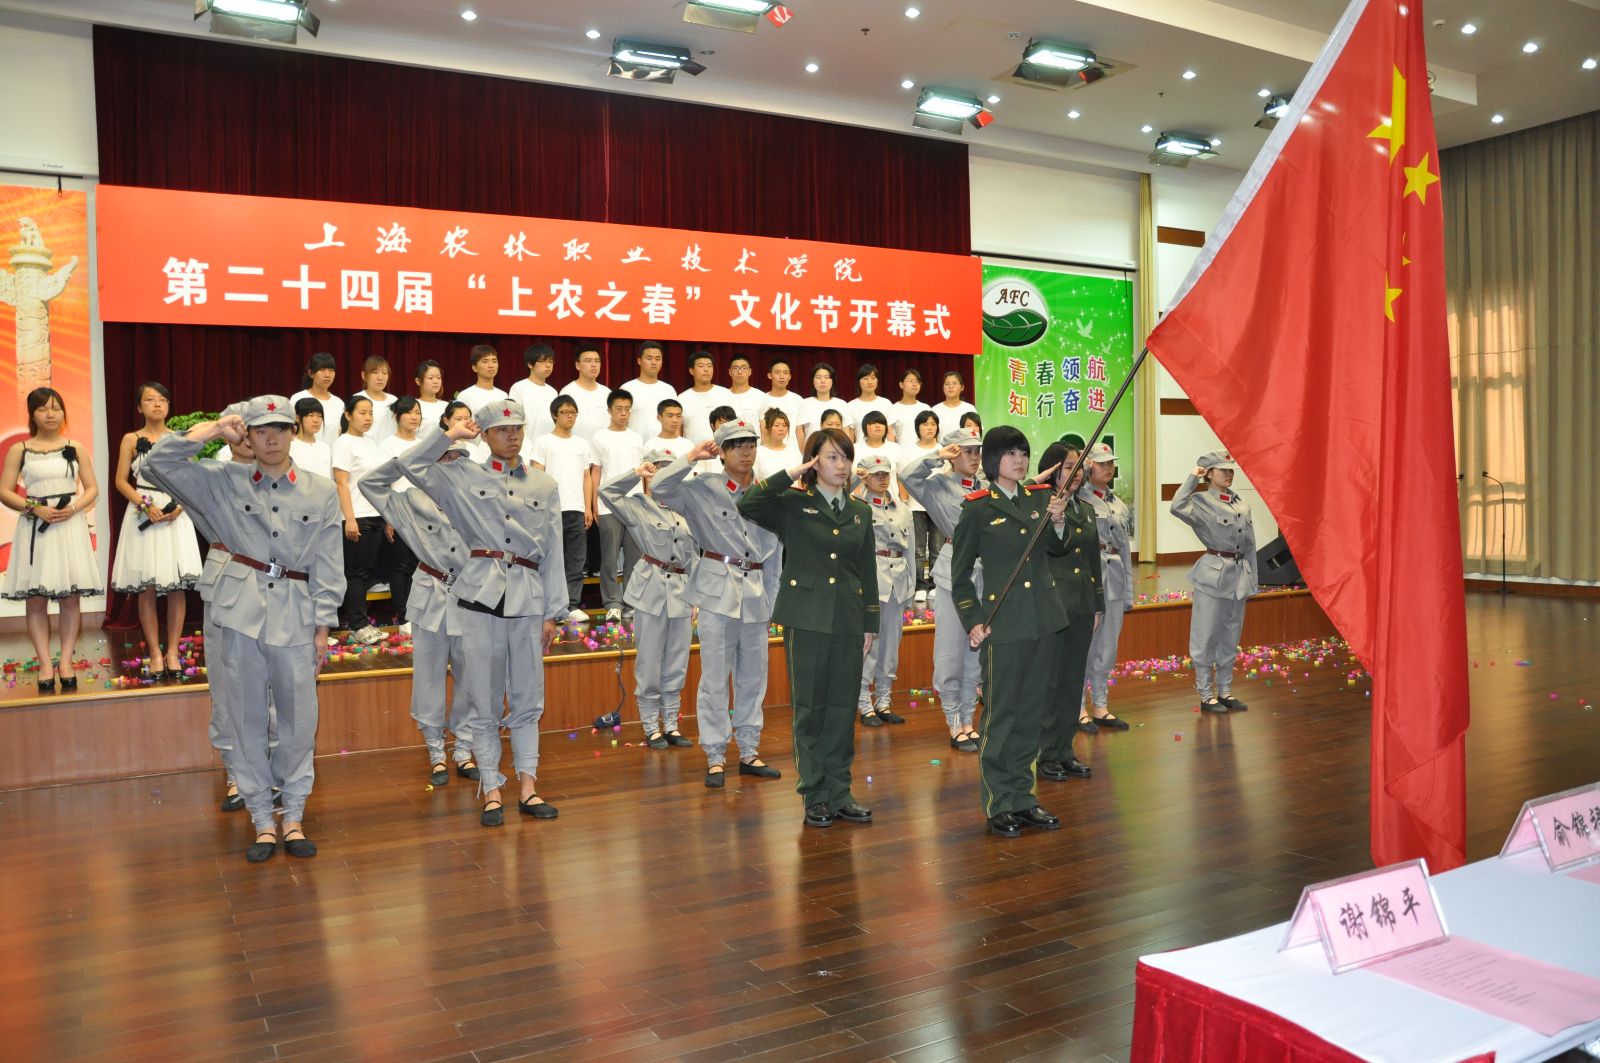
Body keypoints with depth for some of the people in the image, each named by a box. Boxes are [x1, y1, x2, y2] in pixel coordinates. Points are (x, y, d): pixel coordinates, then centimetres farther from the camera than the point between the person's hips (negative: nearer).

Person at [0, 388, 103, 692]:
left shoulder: (76, 448, 8)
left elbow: (92, 488, 7)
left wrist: (74, 508, -10)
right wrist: (35, 508, -13)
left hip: (70, 525, 1)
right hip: (35, 527, -1)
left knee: (70, 596, 1)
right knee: (35, 598, -1)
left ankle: (66, 661, 7)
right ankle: (45, 664, 4)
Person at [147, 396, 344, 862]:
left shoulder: (321, 492, 3)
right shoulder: (225, 481, 5)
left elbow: (328, 566, 3)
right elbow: (161, 460, 1)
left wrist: (323, 626, 0)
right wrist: (213, 429, -3)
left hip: (296, 612, 0)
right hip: (242, 610, 1)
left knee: (298, 719, 5)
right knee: (247, 718, 6)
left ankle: (294, 818, 20)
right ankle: (262, 821, 19)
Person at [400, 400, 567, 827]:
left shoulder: (545, 486, 10)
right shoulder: (463, 477, 7)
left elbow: (554, 553, 10)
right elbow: (410, 465, -4)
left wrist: (552, 612, 7)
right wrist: (450, 434, 1)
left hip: (528, 598, 2)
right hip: (481, 596, -2)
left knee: (527, 699, 7)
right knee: (485, 700, 3)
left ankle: (528, 786, 14)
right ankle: (491, 792, 10)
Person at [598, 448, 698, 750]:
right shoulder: (636, 507, 0)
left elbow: (693, 557, 15)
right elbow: (606, 490, -18)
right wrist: (636, 473, -11)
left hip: (681, 590, 5)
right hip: (651, 589, -5)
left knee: (676, 666, 10)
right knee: (649, 665, 2)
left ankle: (671, 725, 21)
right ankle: (651, 728, 12)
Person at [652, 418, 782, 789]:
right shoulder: (704, 488, -3)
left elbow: (773, 552, 11)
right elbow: (659, 487, -17)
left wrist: (772, 599, 11)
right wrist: (693, 457, -13)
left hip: (756, 590, 4)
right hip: (718, 589, -4)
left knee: (753, 677, 10)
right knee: (715, 676, -1)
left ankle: (749, 752, 21)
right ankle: (714, 756, 8)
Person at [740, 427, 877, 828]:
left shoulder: (860, 512, 13)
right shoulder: (793, 504, 0)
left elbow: (868, 570, 14)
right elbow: (747, 506, -19)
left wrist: (870, 622, 10)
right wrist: (791, 475, -15)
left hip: (848, 621, 4)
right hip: (807, 618, -4)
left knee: (843, 708, 8)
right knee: (810, 708, 3)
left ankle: (839, 792, 19)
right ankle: (814, 795, 14)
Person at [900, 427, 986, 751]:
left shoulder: (987, 486, 11)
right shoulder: (939, 484, -2)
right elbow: (906, 474, -19)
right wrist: (938, 457, -13)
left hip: (986, 575, 5)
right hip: (955, 574, -5)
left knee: (977, 654, 11)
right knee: (951, 654, 1)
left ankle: (968, 721, 21)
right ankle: (955, 725, 11)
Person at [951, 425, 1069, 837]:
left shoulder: (1040, 497, 9)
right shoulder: (978, 508, -4)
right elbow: (959, 574, -1)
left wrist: (1058, 521, -14)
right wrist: (972, 621, -8)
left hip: (1043, 620, 5)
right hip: (1003, 622, -5)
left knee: (1031, 714, 12)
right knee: (1000, 714, 1)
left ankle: (1023, 799, 23)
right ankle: (998, 806, 11)